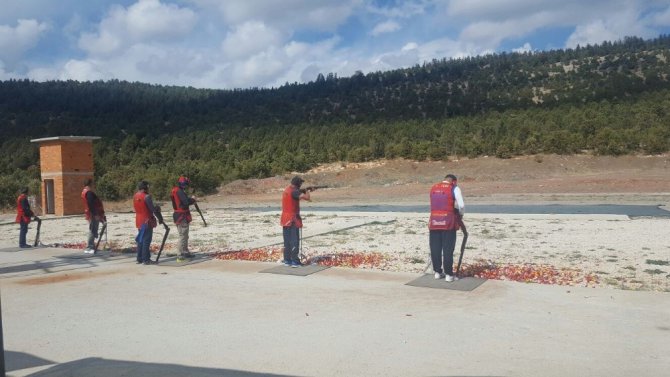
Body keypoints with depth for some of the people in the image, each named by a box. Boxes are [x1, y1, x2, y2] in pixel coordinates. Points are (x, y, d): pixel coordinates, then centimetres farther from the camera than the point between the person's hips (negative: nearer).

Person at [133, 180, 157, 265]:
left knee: (140, 240, 14)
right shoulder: (146, 196, -16)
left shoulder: (135, 196, 9)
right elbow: (152, 209, -15)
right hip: (147, 221, -8)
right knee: (146, 240, -4)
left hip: (139, 221, 8)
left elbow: (137, 208, 14)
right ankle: (146, 259, -3)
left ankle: (139, 259, 18)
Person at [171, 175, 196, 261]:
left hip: (180, 215, 10)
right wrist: (193, 199, -7)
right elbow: (186, 202, -25)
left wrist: (190, 199, 0)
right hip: (182, 216, -10)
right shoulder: (179, 191, -18)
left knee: (185, 235, 19)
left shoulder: (175, 190, 14)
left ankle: (185, 252, 28)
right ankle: (181, 255, -7)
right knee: (183, 235, -7)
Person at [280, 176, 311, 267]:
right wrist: (307, 191, -6)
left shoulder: (286, 190, 11)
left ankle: (287, 260, 14)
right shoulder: (294, 191, -17)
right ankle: (294, 261, -6)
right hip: (292, 219, -9)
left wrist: (301, 191, 8)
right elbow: (307, 197, -26)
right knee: (294, 240, -6)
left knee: (287, 240, 11)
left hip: (285, 219, 9)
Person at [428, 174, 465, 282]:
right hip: (448, 221, -4)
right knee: (448, 249, 1)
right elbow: (461, 205, -8)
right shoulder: (454, 188, -3)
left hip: (434, 221, 4)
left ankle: (437, 272, 19)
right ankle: (449, 274, 4)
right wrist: (461, 214, 14)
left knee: (435, 248, 10)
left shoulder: (433, 188, 13)